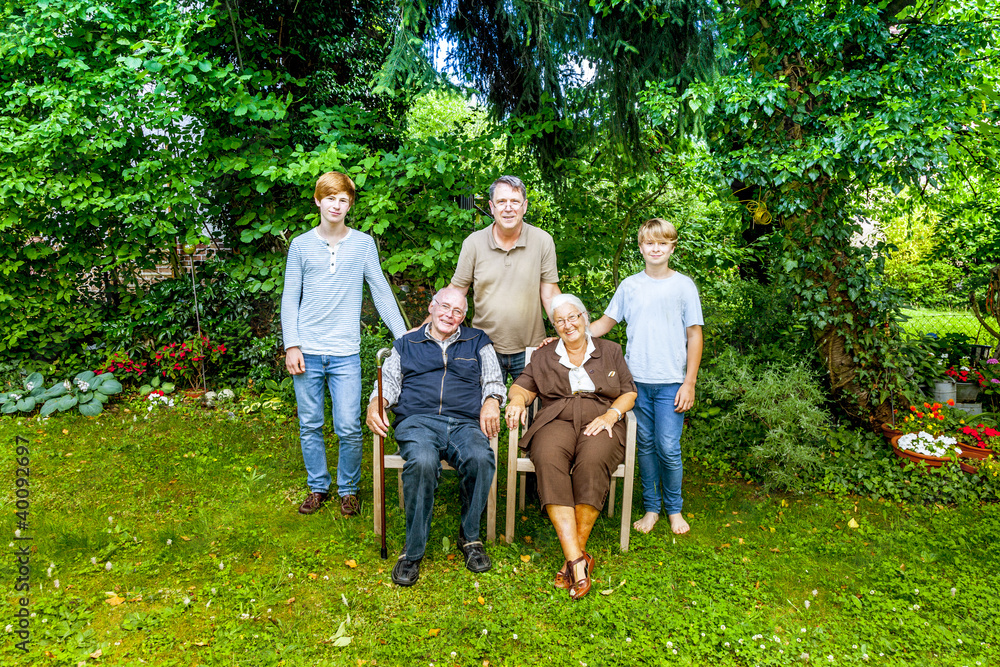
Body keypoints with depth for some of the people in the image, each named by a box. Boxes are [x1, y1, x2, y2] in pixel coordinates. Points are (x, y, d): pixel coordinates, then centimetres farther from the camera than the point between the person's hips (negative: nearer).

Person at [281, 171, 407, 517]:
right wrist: (291, 345, -2)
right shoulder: (301, 245, 8)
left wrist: (403, 336, 1)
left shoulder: (363, 243, 7)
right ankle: (318, 486, 27)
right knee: (310, 426, 9)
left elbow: (381, 292, 7)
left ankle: (348, 489, 18)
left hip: (345, 353, -1)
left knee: (349, 429, -3)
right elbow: (290, 298, 8)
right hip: (307, 352, 1)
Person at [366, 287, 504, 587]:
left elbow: (494, 381, 17)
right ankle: (413, 551, -19)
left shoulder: (477, 342, 24)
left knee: (481, 458, -35)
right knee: (422, 462, -36)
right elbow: (389, 381, 18)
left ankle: (470, 537, -11)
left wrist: (491, 402, -5)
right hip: (417, 421, 0)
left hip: (465, 423, 1)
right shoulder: (406, 343, 24)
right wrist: (376, 403, -4)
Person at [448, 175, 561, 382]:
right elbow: (455, 292, 3)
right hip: (484, 348, 0)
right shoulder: (473, 243, -3)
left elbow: (549, 294, -1)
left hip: (530, 349, 0)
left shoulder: (543, 241, -4)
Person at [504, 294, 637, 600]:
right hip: (556, 422, 1)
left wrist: (611, 414, -4)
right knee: (549, 459, -35)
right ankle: (578, 560, -38)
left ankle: (575, 555, -28)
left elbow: (629, 392, 15)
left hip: (600, 424, 0)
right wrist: (517, 400, -8)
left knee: (592, 461, -37)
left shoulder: (610, 351, 21)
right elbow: (523, 386, 16)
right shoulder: (543, 357, 24)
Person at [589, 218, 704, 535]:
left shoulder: (684, 285, 2)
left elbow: (694, 335, 2)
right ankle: (651, 508, 23)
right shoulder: (630, 285, 7)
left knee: (668, 448, -2)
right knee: (645, 446, 9)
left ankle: (674, 509, 19)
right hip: (636, 380, 2)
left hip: (671, 382, -2)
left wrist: (689, 382, -3)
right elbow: (606, 322, 12)